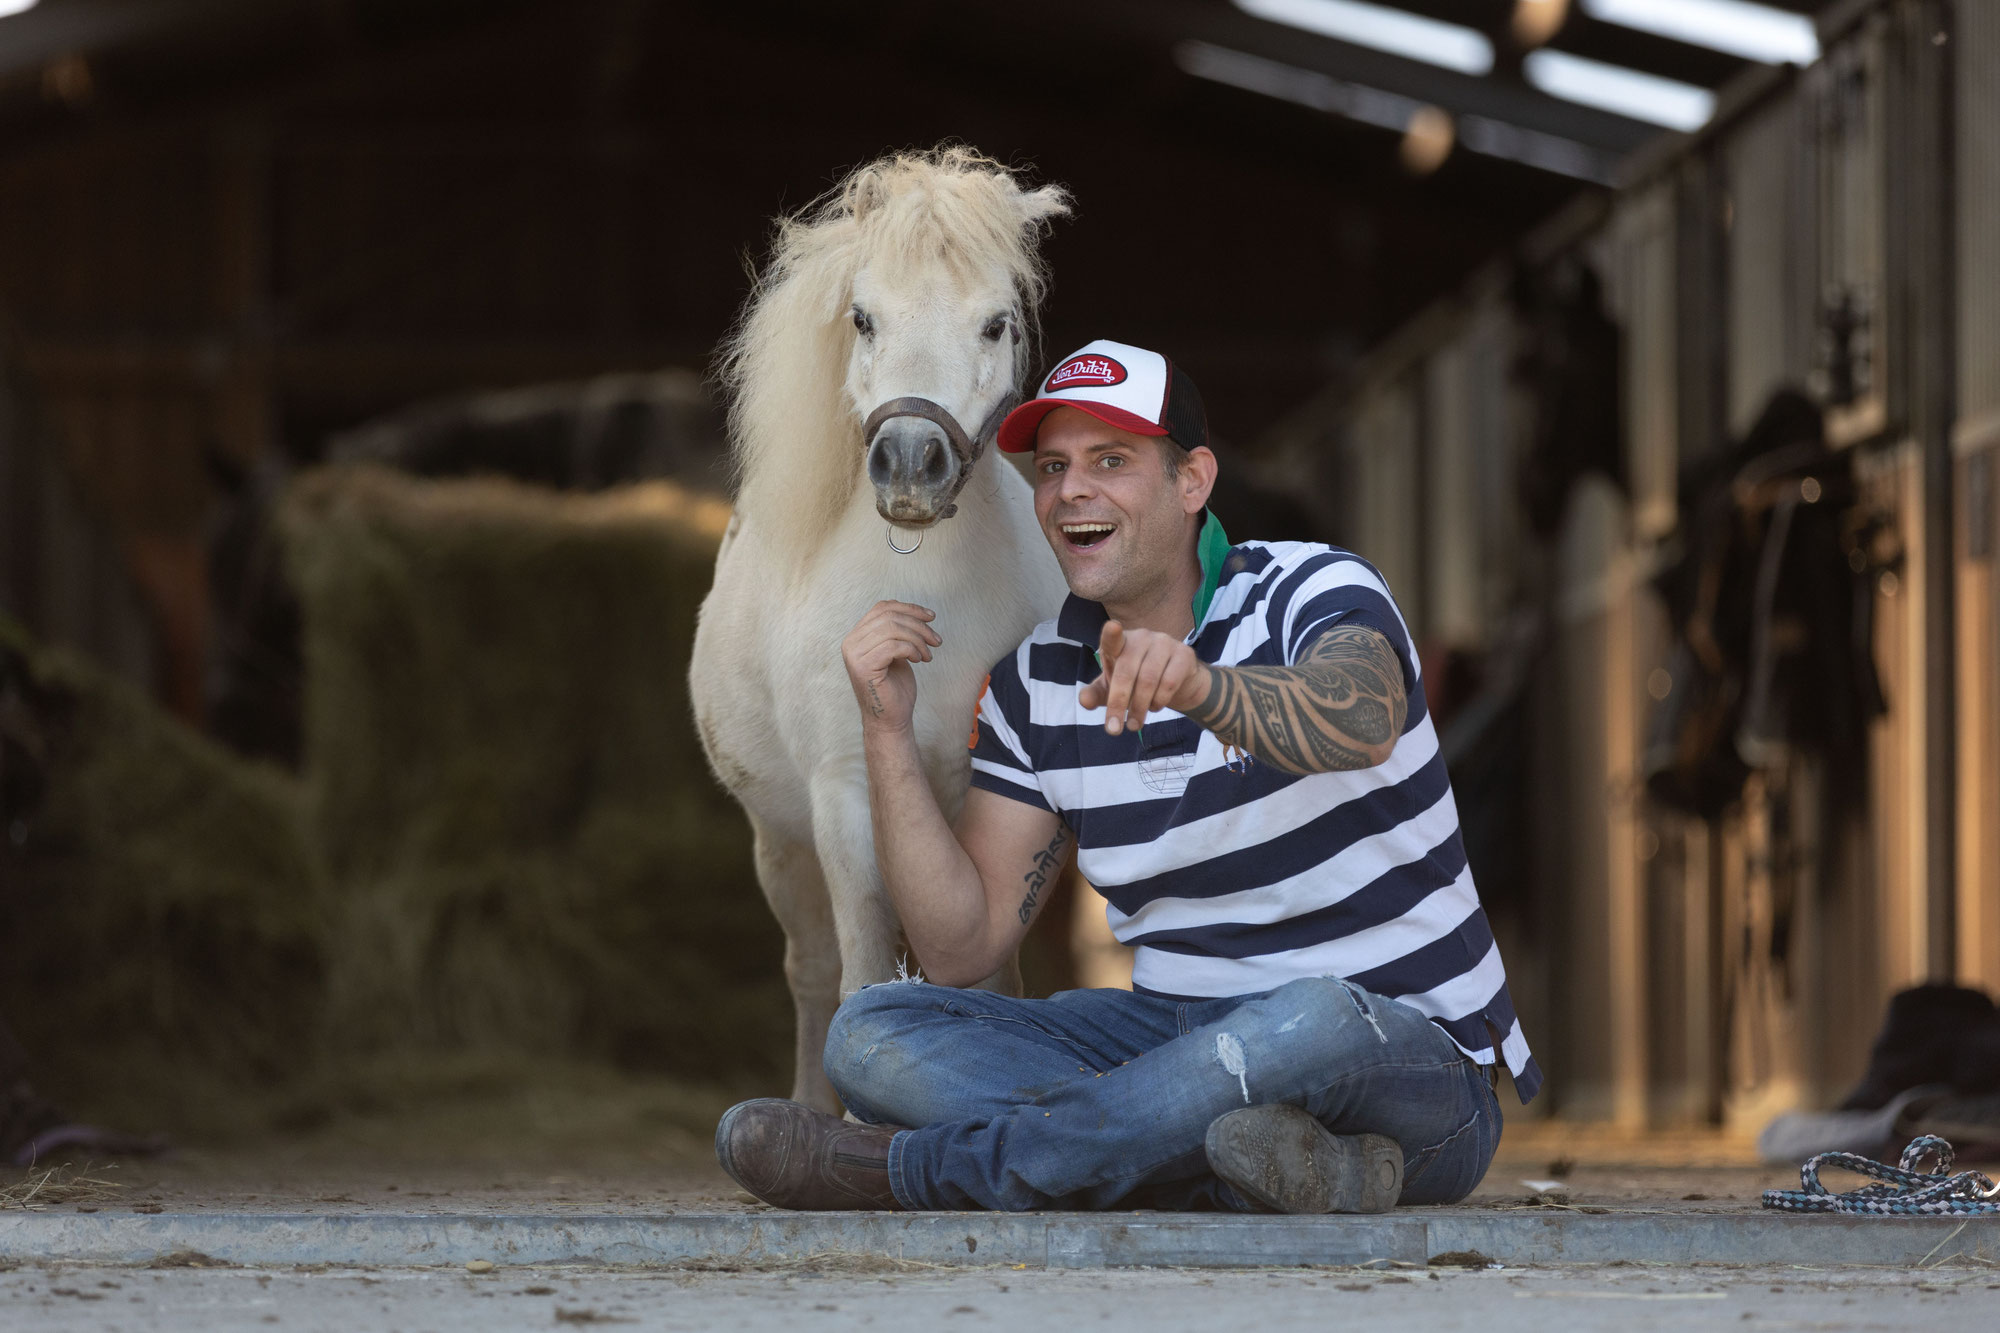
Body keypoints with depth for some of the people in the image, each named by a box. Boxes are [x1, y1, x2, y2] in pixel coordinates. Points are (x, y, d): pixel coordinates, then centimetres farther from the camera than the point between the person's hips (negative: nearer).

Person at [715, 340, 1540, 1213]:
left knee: (1311, 1022, -41)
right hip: (1187, 1041, 6)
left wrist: (1202, 686, -55)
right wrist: (887, 730, -9)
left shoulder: (1313, 593, -9)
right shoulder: (1037, 684, 7)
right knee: (871, 1035, -13)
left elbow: (1362, 724, -35)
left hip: (1409, 1053, -5)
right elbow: (960, 950, 1)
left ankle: (894, 1167, -32)